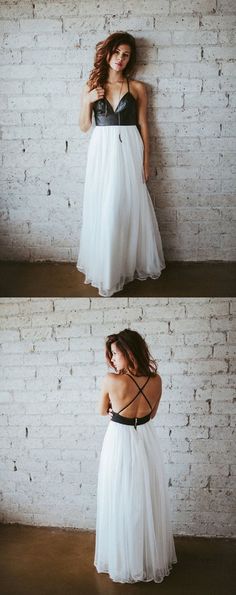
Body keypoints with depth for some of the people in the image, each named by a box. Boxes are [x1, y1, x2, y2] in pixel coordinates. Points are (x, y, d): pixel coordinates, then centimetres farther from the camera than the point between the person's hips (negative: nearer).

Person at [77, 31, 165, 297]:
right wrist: (87, 102, -10)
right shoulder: (91, 87, 6)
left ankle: (133, 263, 19)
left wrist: (146, 160, 1)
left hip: (129, 150, 0)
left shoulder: (137, 88, 4)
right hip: (102, 151, 0)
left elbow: (143, 125, 5)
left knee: (131, 207, 3)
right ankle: (105, 270, 12)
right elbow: (84, 127, 7)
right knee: (104, 210, 1)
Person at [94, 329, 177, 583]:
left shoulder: (111, 381, -20)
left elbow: (103, 411, -1)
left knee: (120, 504, 12)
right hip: (146, 441, 4)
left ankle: (123, 562, 25)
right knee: (148, 502, 17)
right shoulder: (156, 380, -9)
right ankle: (152, 559, 32)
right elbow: (151, 414, 7)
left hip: (119, 444, -4)